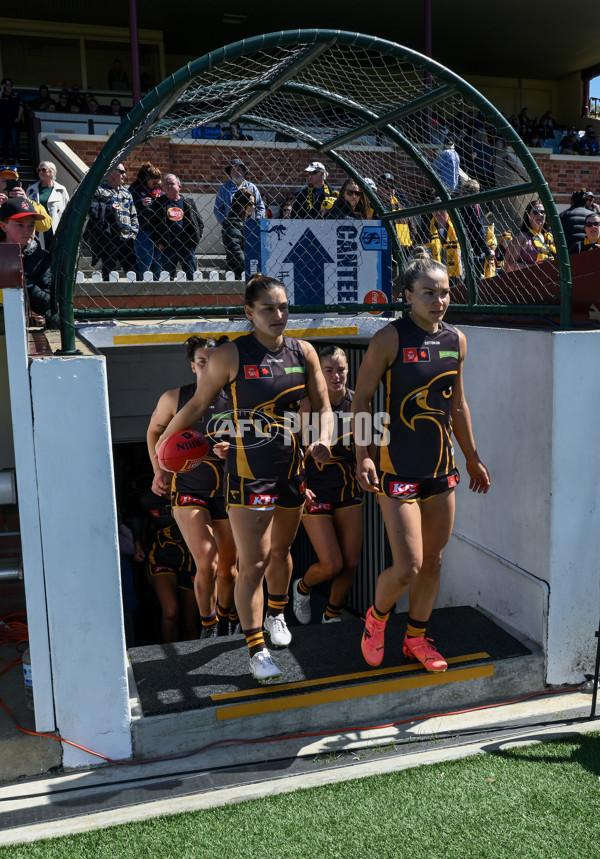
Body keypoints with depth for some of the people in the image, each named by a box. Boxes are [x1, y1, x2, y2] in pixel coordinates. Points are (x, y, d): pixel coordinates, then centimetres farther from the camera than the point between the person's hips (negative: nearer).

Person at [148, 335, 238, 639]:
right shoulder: (174, 398, -4)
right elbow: (154, 431, 15)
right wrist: (159, 470, 7)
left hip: (228, 492, 1)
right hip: (189, 488, -1)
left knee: (228, 569, 12)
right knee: (206, 562, -17)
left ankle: (225, 619, 41)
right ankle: (207, 623, 10)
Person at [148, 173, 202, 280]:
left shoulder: (188, 202, 11)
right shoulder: (159, 203, 7)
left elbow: (200, 223, 14)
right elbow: (151, 224, 6)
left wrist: (195, 240, 2)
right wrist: (158, 242, -4)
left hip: (187, 247, 1)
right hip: (168, 247, -1)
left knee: (192, 277, 3)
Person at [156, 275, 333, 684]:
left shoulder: (303, 352, 2)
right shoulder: (231, 355, -11)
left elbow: (324, 408, 6)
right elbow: (197, 405, -2)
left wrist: (323, 440, -14)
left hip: (292, 470, 5)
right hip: (249, 474, -5)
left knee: (281, 549, 21)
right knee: (254, 563, -5)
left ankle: (276, 615, 46)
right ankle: (256, 649, 10)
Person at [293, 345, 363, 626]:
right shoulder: (308, 405, -12)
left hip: (348, 490, 4)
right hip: (315, 492, -4)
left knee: (351, 563, 4)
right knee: (331, 564, -7)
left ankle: (332, 616, 28)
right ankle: (302, 588, 28)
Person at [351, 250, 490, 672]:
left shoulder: (456, 340, 7)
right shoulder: (390, 339, -10)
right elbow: (361, 399, -7)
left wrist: (473, 458, 20)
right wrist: (362, 455, -17)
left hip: (442, 466, 6)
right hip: (398, 468, -6)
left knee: (433, 561, 13)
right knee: (407, 567, -8)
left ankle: (416, 637, 32)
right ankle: (376, 618, 24)